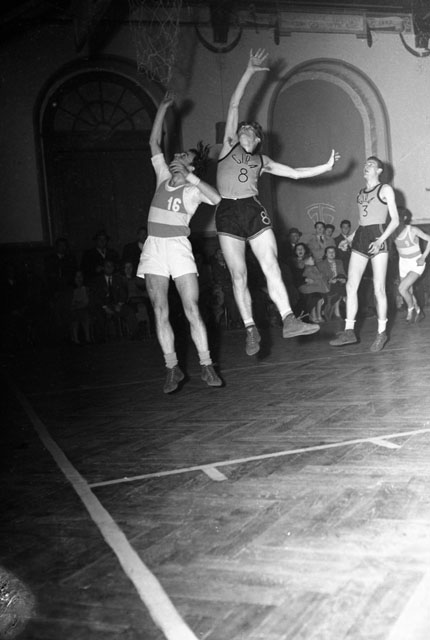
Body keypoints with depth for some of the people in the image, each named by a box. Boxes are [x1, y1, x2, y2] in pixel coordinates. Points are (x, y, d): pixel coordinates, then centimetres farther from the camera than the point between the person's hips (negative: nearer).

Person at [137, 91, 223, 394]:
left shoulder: (194, 189, 1)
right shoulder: (164, 176, 15)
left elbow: (218, 198, -19)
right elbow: (154, 141, 20)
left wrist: (190, 177, -16)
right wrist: (164, 107, 18)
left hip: (178, 247, -4)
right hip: (154, 247, 4)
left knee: (193, 310, -7)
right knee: (161, 312, 0)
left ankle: (207, 366, 1)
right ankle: (173, 368, 6)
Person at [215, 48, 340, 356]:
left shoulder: (263, 161, 19)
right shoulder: (230, 145, 14)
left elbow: (295, 173, 22)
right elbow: (234, 105, 11)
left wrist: (326, 166, 19)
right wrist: (249, 71, 9)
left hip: (254, 211, 2)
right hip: (228, 214, -2)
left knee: (272, 268, -8)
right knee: (239, 276, -2)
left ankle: (289, 320, -10)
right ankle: (251, 331, 3)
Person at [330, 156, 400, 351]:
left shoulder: (385, 189, 3)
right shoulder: (360, 193, 20)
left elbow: (395, 220, -2)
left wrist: (380, 240, -16)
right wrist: (348, 239, 12)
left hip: (377, 239, -6)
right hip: (360, 239, 6)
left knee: (379, 289, -5)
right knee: (351, 286, -3)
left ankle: (381, 333, 6)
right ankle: (349, 331, 0)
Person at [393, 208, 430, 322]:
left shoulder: (413, 230, -21)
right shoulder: (395, 231, -9)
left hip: (417, 264, -5)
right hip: (403, 264, 5)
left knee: (402, 288, -20)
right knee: (408, 293, 11)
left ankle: (411, 309, 7)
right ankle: (419, 312, 37)